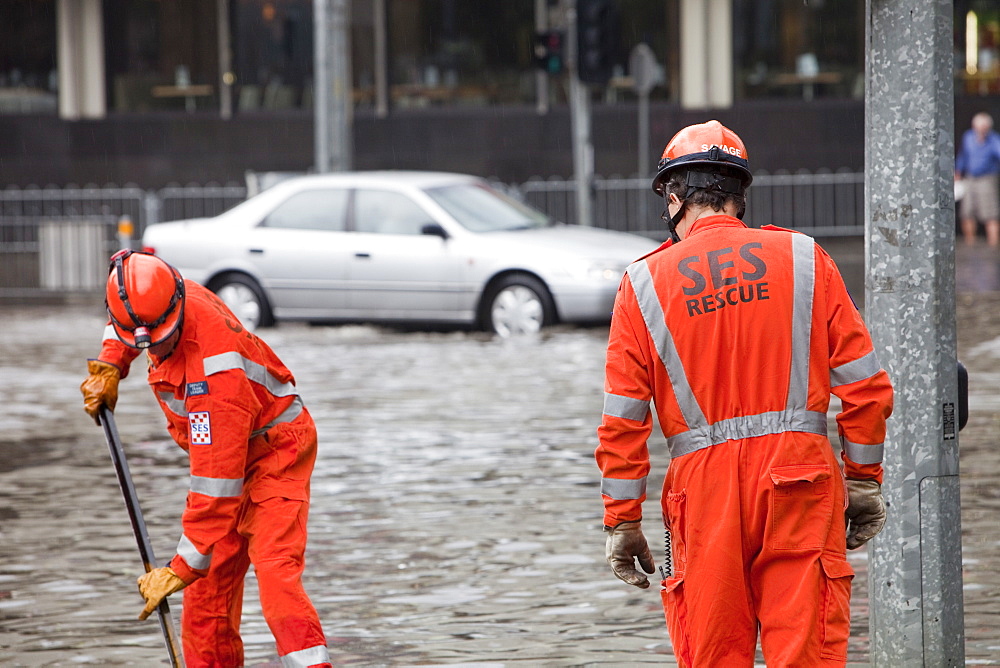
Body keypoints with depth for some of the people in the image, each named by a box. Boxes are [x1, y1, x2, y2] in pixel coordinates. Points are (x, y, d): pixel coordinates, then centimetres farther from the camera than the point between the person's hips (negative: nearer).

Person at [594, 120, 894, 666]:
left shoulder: (645, 282, 3)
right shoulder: (801, 258, 5)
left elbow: (623, 421, 2)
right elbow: (864, 385, 3)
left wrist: (623, 520, 7)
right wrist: (864, 480, 12)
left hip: (703, 483, 0)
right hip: (799, 479, 0)